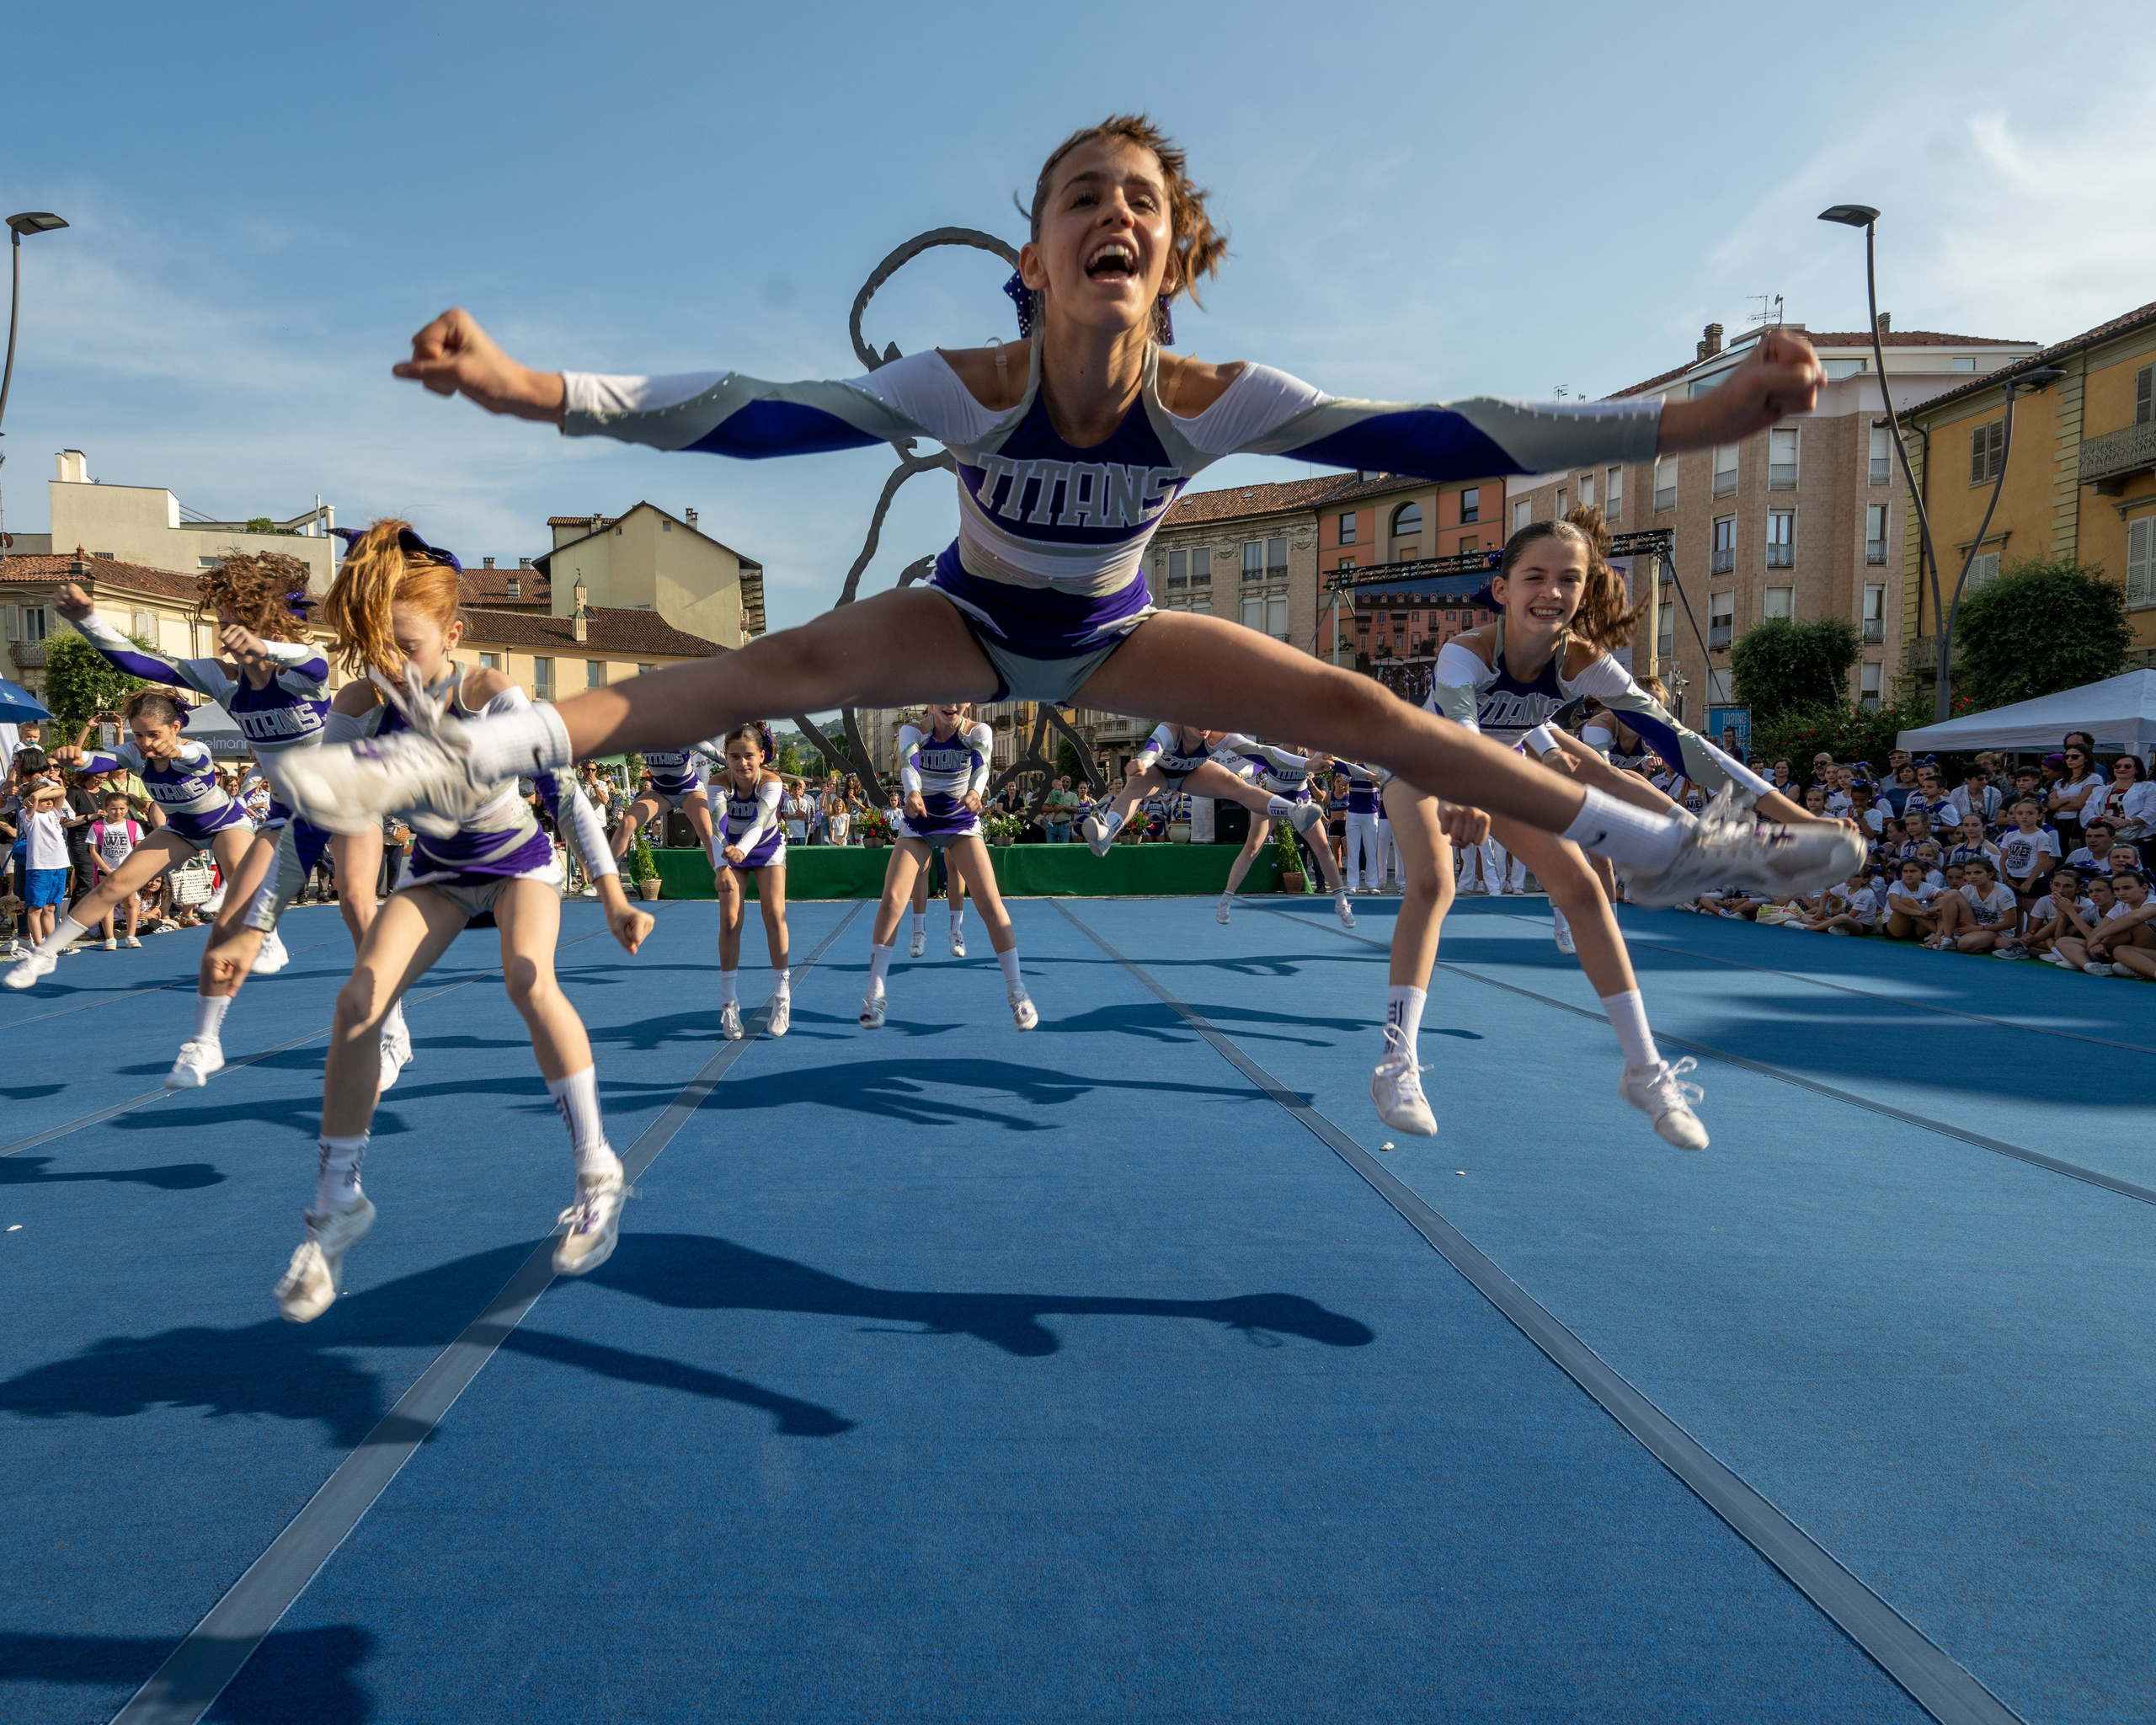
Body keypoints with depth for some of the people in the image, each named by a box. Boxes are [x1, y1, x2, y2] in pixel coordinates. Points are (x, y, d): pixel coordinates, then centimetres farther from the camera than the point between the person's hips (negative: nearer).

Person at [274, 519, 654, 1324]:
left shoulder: (492, 696, -29)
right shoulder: (361, 706, -20)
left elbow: (565, 791, -25)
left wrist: (613, 897, -32)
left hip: (519, 861, -3)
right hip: (437, 871, 3)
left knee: (527, 978, -32)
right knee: (357, 999, -16)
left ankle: (597, 1175, -20)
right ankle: (334, 1210, -1)